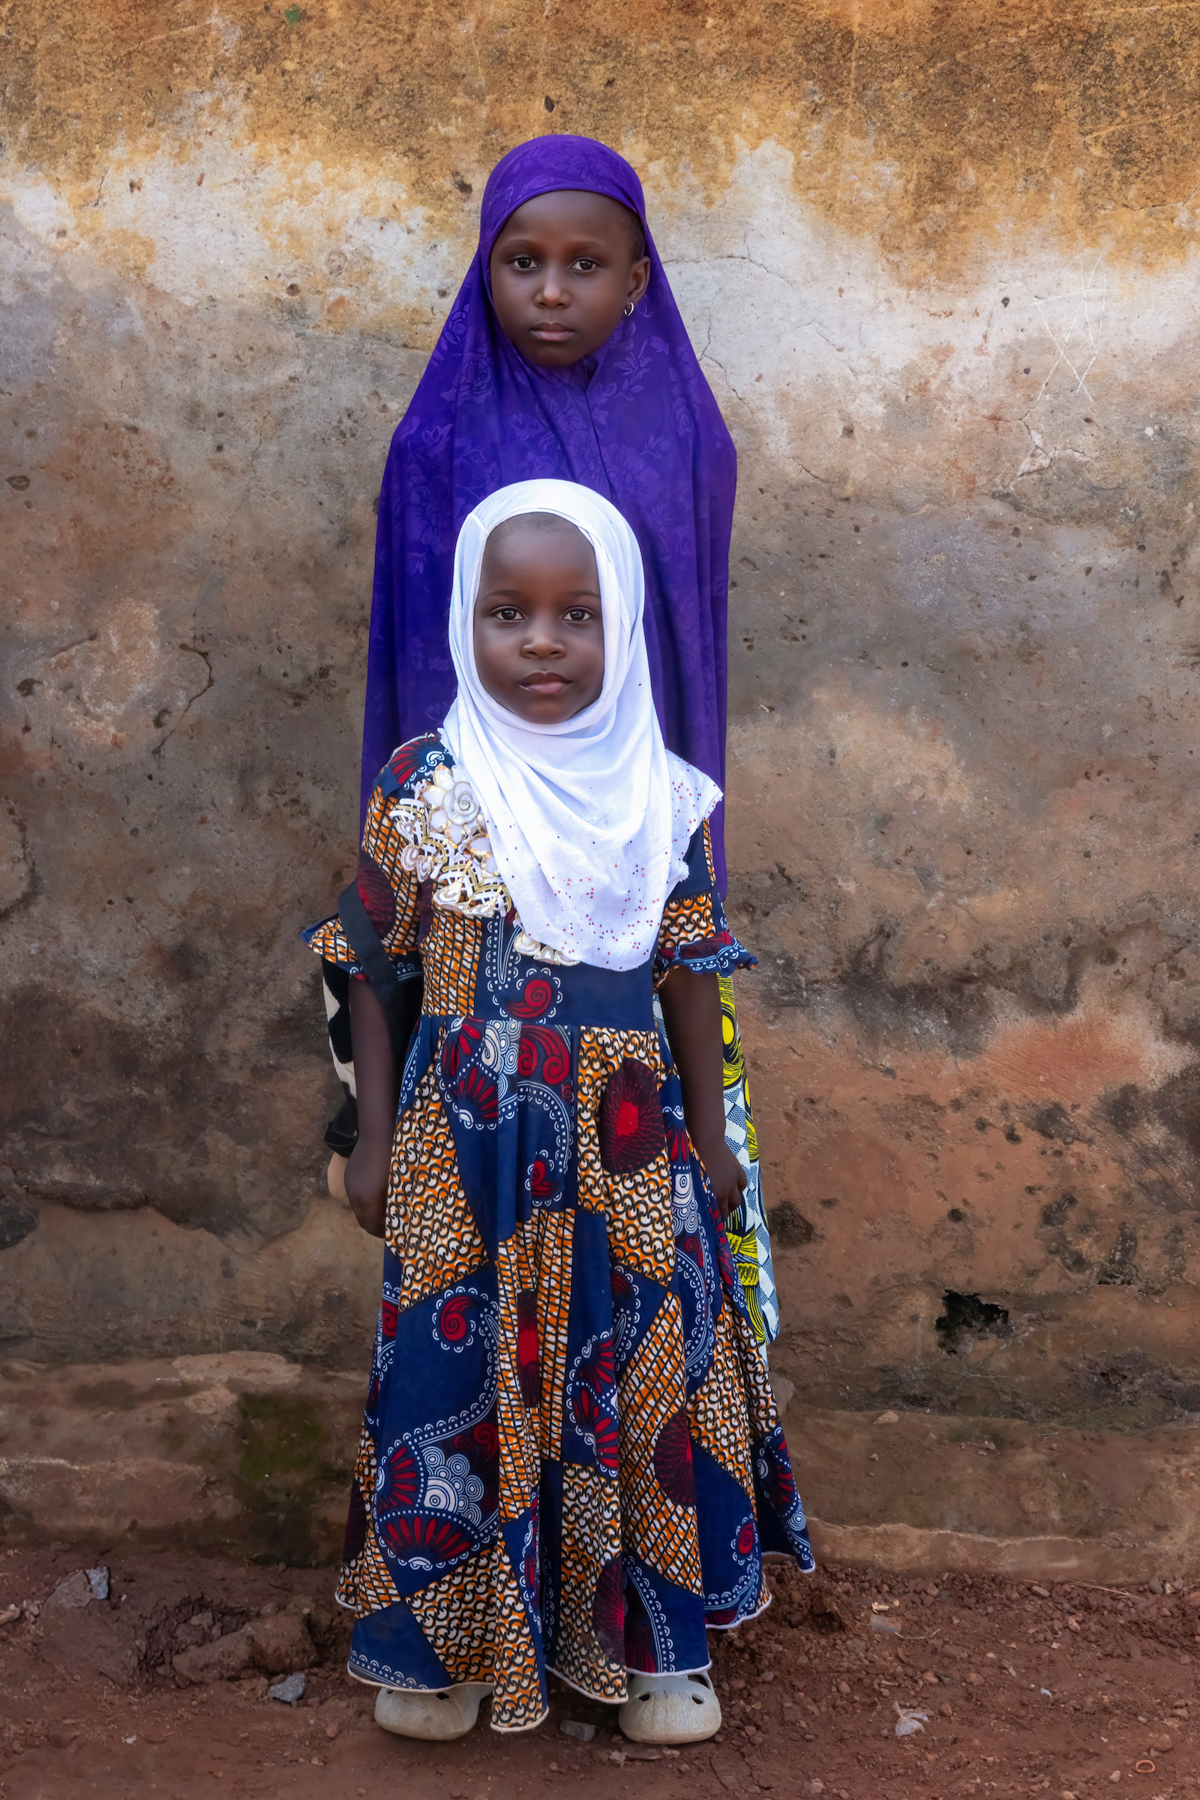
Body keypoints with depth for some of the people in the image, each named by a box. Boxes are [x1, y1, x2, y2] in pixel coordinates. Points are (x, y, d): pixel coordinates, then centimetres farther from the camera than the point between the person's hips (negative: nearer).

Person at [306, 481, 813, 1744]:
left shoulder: (663, 798, -1)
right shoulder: (423, 785, -5)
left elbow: (689, 976, 5)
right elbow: (376, 968, 1)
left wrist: (710, 1138, 8)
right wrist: (374, 1137, 0)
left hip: (627, 1147, 1)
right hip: (465, 1146, -1)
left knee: (639, 1368, 7)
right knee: (462, 1368, 6)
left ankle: (647, 1640, 26)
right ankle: (446, 1639, 26)